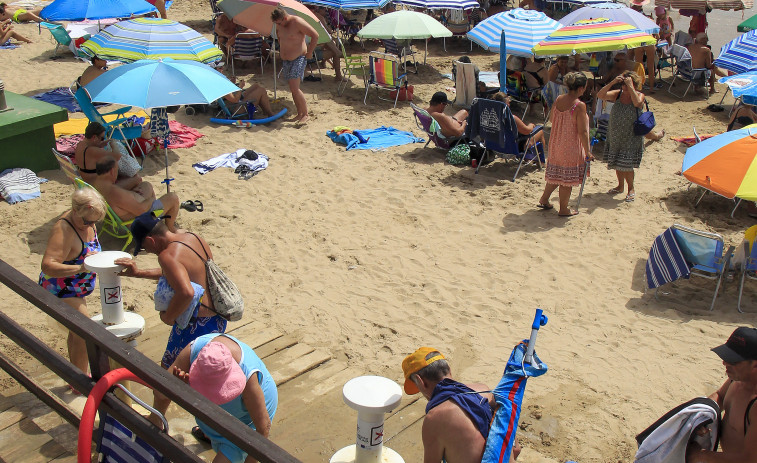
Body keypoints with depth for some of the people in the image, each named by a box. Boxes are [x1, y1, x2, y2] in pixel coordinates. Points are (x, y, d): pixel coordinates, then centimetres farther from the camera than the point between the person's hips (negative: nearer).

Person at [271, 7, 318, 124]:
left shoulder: (297, 22, -18)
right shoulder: (279, 25, 4)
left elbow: (315, 35, -16)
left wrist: (309, 52, -12)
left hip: (299, 58, -7)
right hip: (285, 60, 8)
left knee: (294, 88, -17)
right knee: (293, 89, 8)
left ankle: (305, 114, -8)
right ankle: (299, 113, 17)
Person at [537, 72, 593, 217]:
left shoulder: (558, 100, -2)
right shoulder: (579, 106, -21)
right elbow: (582, 132, -19)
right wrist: (588, 151, -11)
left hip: (556, 144, 7)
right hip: (571, 148, -6)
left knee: (556, 173, 24)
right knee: (568, 177, 7)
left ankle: (544, 199, 31)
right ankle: (563, 209, 17)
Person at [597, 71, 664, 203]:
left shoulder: (639, 95, -9)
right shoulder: (617, 94, -1)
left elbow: (637, 103, -33)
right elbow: (600, 95, -13)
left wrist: (630, 86, -30)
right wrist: (612, 83, -20)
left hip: (631, 137, -4)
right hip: (615, 136, 4)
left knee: (626, 164, -6)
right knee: (616, 163, 13)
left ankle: (631, 189, 16)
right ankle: (620, 186, 35)